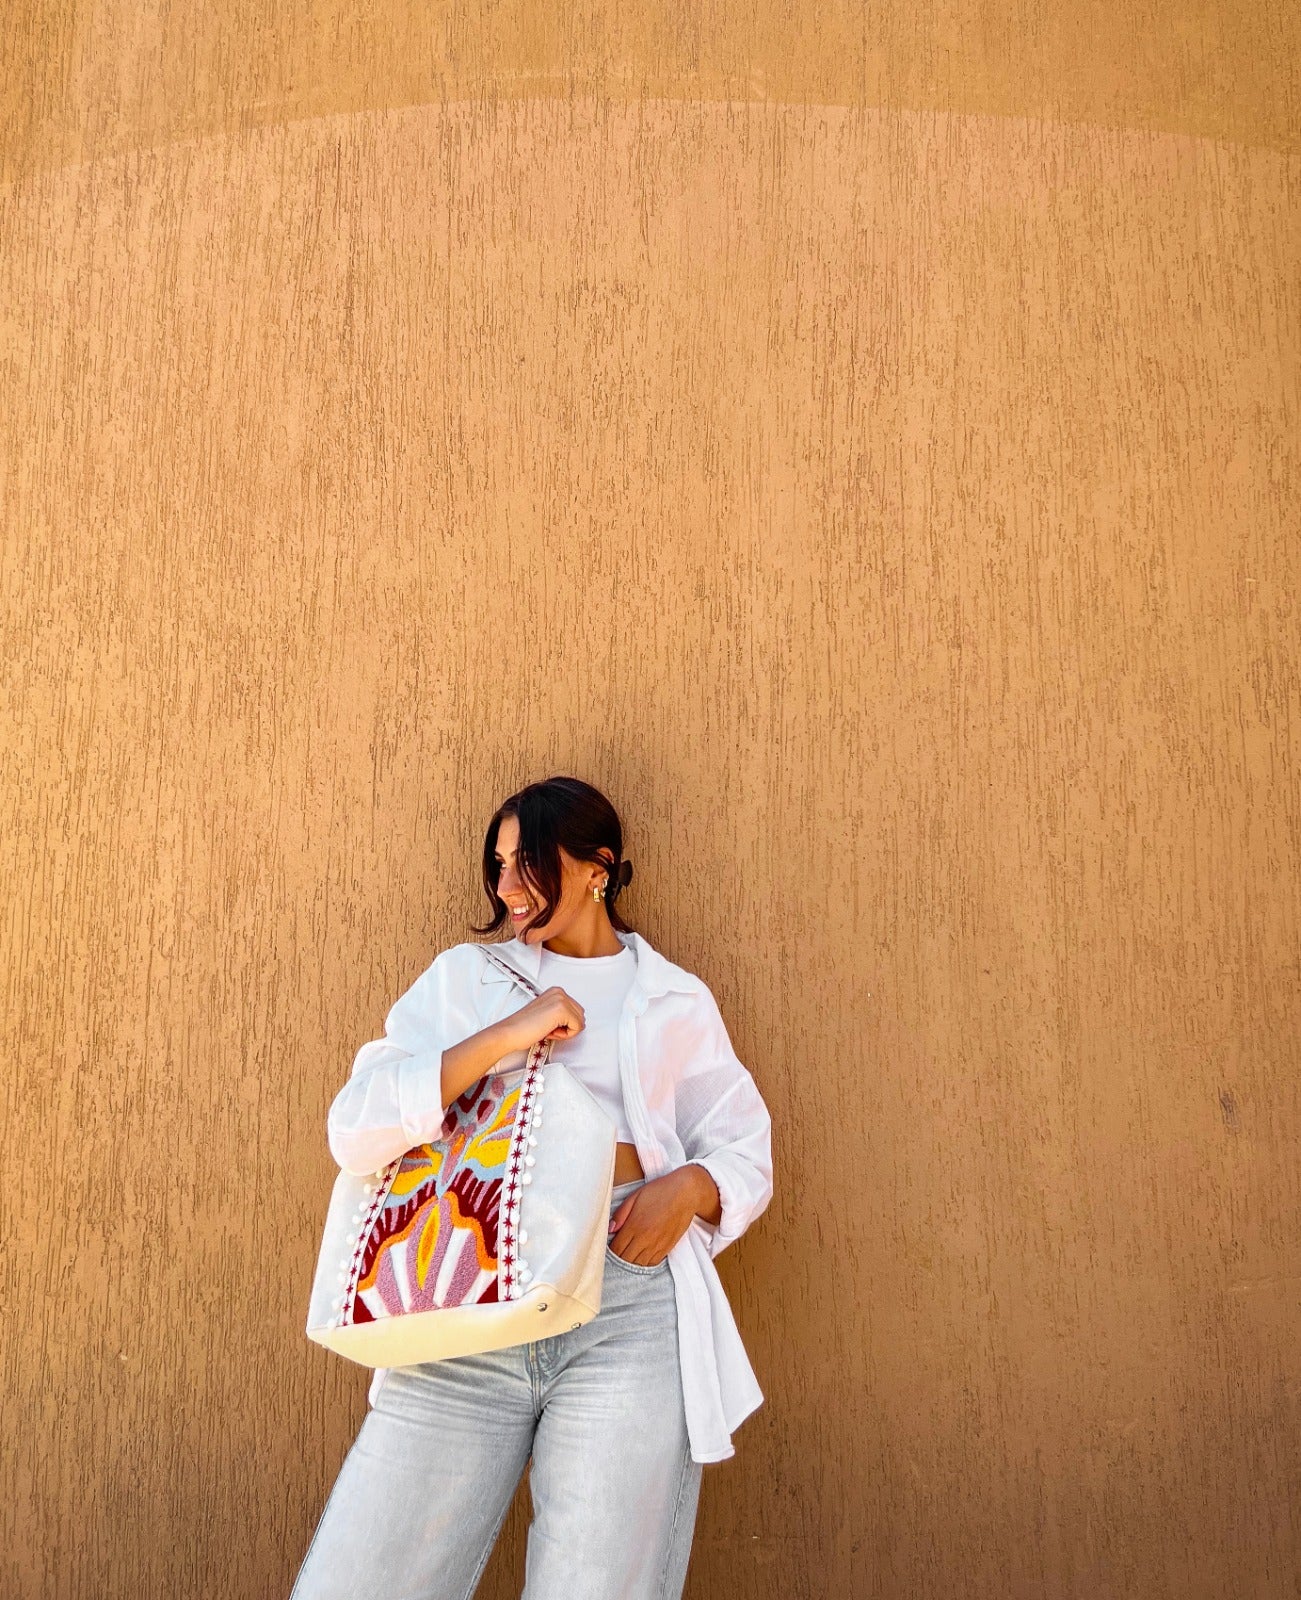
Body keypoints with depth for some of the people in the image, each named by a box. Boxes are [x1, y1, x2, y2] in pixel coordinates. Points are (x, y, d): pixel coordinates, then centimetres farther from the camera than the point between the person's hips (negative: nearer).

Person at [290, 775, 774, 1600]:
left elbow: (745, 1156, 16)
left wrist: (690, 1186, -7)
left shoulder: (676, 999, 14)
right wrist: (504, 1037, -7)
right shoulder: (463, 977, 15)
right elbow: (354, 1131, 3)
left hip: (630, 1311, -1)